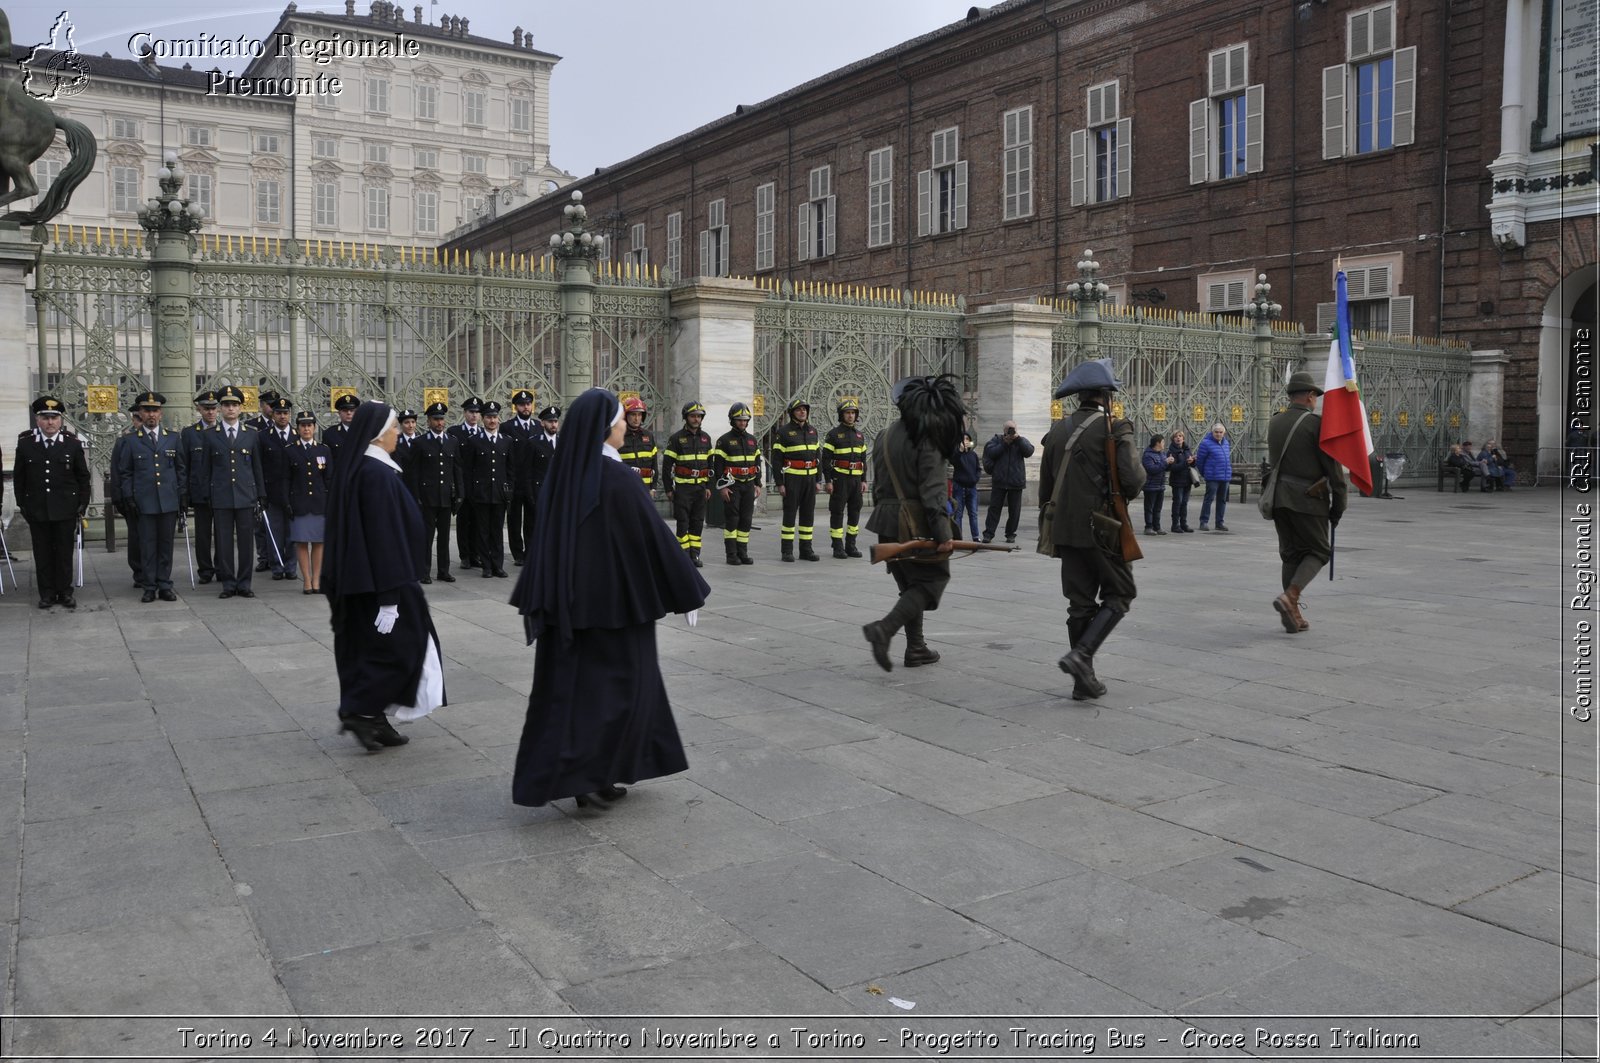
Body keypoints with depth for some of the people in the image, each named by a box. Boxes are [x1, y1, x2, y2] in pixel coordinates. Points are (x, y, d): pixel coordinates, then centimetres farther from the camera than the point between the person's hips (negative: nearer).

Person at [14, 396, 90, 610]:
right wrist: (22, 504, 4)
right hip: (37, 510, 1)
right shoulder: (25, 444, 1)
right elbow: (18, 478, 8)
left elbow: (83, 477, 5)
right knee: (42, 553, 7)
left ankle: (65, 592, 14)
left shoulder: (73, 443, -1)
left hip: (66, 509, -1)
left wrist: (83, 503, 1)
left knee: (65, 552, 5)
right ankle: (47, 593, 14)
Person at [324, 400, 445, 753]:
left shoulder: (354, 468, 10)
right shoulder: (378, 473, -19)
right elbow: (383, 536, -22)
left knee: (369, 649, 13)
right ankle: (358, 711, -1)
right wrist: (389, 596, -22)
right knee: (401, 645, 0)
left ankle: (374, 722, 19)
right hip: (378, 579, -10)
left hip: (357, 581, 10)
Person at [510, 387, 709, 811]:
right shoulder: (620, 479, -17)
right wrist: (689, 591, -3)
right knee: (614, 686, 6)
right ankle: (584, 778, 3)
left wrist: (532, 601, 16)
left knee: (571, 684, 12)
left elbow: (542, 538, 8)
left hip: (569, 601, 7)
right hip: (615, 599, -7)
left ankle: (597, 776, 22)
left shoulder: (563, 475, 3)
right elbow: (655, 537, -14)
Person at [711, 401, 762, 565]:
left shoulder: (753, 440, 12)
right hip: (732, 485, -5)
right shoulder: (724, 440, -4)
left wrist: (758, 484, 10)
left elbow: (758, 463, 17)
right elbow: (717, 464, -7)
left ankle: (743, 553, 12)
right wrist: (722, 486, -12)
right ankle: (731, 555, 0)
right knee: (731, 520, -4)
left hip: (748, 485, 5)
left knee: (746, 520, 5)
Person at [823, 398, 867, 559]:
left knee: (855, 511, 7)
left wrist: (864, 480, 11)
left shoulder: (860, 435, 14)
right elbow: (826, 458, -7)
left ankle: (851, 546, 15)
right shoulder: (833, 434, -4)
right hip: (840, 478, -6)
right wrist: (828, 481, -13)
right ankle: (838, 548, 1)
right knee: (837, 512, -4)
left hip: (856, 479, 6)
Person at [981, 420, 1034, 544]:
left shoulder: (1021, 440, 7)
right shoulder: (997, 439, 6)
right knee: (994, 507, -1)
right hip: (999, 481, -1)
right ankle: (988, 533, 0)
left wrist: (1018, 439, -16)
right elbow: (991, 453, -9)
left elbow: (1029, 452, -9)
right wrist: (1004, 444, -13)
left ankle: (1010, 534, 15)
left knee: (1014, 510, 5)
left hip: (1016, 482, 1)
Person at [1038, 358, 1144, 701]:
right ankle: (1081, 655, -10)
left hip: (1067, 531, 6)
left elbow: (1045, 488, 12)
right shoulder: (1115, 428, -9)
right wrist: (1127, 492, 5)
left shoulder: (1057, 431, 8)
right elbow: (1133, 480, -18)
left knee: (1081, 602, 11)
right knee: (1118, 596, 7)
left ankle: (1084, 680, 14)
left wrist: (1051, 529, 22)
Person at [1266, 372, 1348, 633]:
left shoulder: (1274, 423, 9)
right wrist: (1339, 504, -3)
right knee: (1318, 551, 6)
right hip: (1308, 499, -6)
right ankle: (1289, 597, -14)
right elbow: (1333, 467, -10)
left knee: (1291, 553, 12)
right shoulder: (1317, 424, -10)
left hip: (1280, 498, 6)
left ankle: (1293, 615, 12)